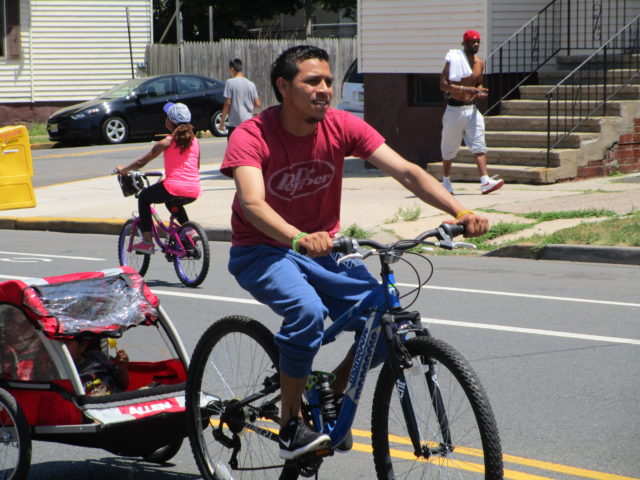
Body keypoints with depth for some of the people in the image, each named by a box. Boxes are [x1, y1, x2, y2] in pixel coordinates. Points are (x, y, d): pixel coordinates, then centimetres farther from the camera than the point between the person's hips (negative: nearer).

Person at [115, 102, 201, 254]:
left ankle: (147, 242, 13)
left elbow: (141, 163, 2)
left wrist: (123, 170, 20)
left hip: (174, 188, -6)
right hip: (194, 192, 6)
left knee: (144, 197, 20)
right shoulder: (194, 140, 11)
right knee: (173, 202, 39)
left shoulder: (166, 142, -3)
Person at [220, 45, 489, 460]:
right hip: (263, 251, -4)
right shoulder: (252, 136, -19)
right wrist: (299, 238, -54)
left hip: (322, 249, 5)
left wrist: (461, 212, -30)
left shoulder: (342, 127, -9)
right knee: (308, 312, -34)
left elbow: (407, 171, -16)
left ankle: (334, 396, 12)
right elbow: (252, 203, -35)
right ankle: (291, 425, -15)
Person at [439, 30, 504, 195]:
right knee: (450, 147, 7)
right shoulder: (454, 60, -10)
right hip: (455, 109, -5)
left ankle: (485, 181, -18)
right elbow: (443, 85, -17)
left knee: (479, 144, -9)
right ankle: (446, 180, 26)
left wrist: (480, 91, 0)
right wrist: (466, 89, -27)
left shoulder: (479, 62, 9)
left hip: (472, 108, 5)